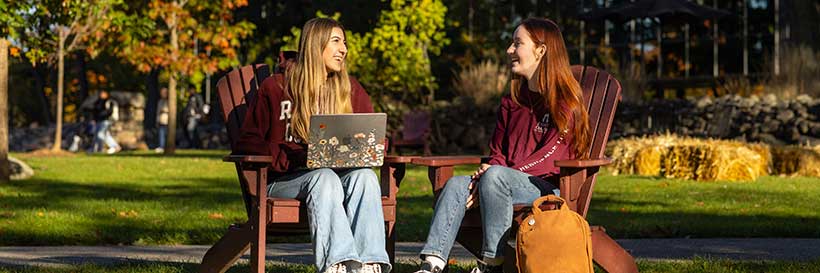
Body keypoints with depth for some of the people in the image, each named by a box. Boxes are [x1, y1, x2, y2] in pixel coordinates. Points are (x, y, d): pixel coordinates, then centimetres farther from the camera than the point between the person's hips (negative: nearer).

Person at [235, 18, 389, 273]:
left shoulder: (350, 89, 17)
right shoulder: (275, 87, 7)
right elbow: (246, 143, 2)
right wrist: (291, 159, -14)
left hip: (340, 172, 3)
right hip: (283, 180, -3)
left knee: (365, 175, -31)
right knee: (324, 177, -37)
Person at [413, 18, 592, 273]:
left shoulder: (566, 102, -4)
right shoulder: (512, 101, 20)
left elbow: (550, 156, -13)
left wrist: (494, 172, -18)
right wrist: (489, 170, -5)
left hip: (548, 187, -7)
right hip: (511, 180, 7)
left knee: (495, 176, -34)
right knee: (456, 184, -19)